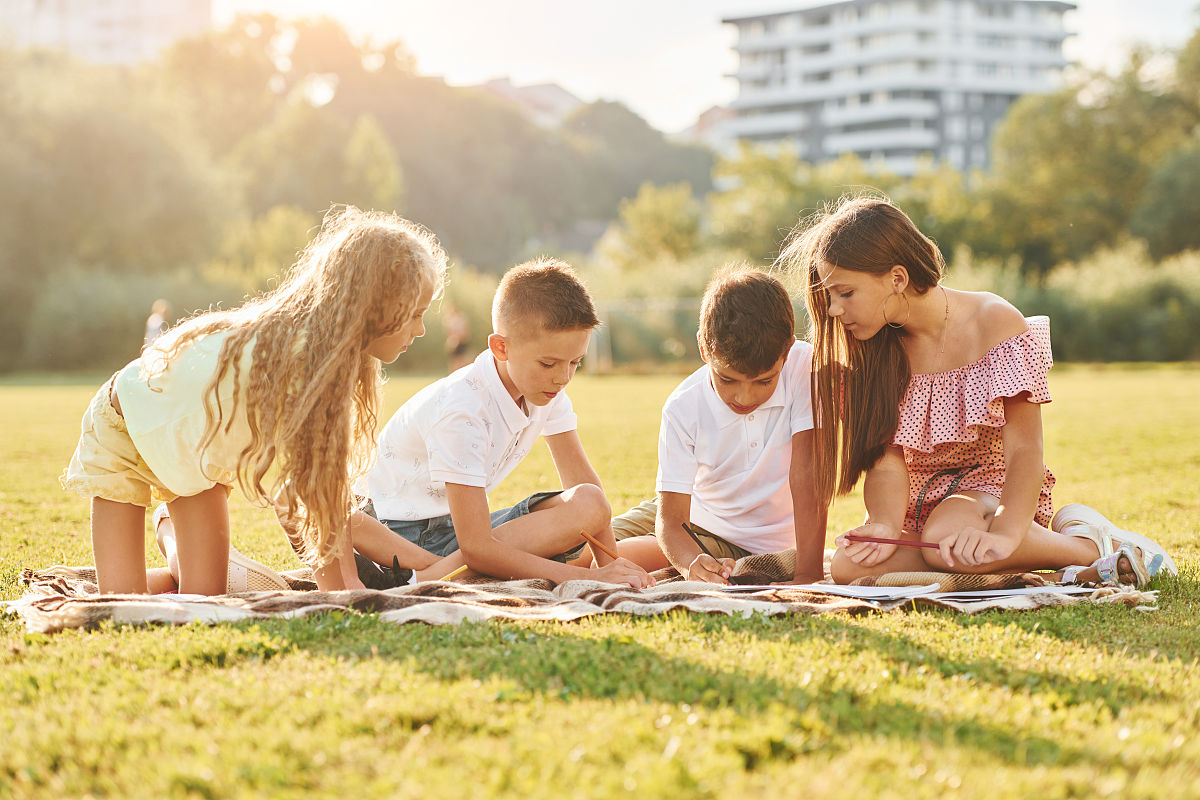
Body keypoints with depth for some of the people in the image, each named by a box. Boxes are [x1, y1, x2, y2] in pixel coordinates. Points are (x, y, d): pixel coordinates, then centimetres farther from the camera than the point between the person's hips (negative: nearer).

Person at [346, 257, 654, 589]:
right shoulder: (461, 409, -27)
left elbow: (581, 477, 5)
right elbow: (476, 549, -31)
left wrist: (608, 560, -13)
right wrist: (589, 578, -32)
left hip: (461, 523, 9)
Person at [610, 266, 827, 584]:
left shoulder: (803, 366, -23)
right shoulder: (682, 408, -20)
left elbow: (807, 475, -23)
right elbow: (671, 519, -22)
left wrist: (809, 573, -30)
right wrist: (693, 564, -46)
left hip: (755, 545, -2)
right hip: (690, 519, 2)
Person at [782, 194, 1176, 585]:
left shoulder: (996, 325, -14)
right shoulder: (869, 349, -1)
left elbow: (1024, 450, -20)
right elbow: (886, 460, -8)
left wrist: (1003, 535, -39)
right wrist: (885, 526, -31)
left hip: (989, 486, -4)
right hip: (919, 500, 4)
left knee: (944, 536, -41)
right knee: (849, 567, -29)